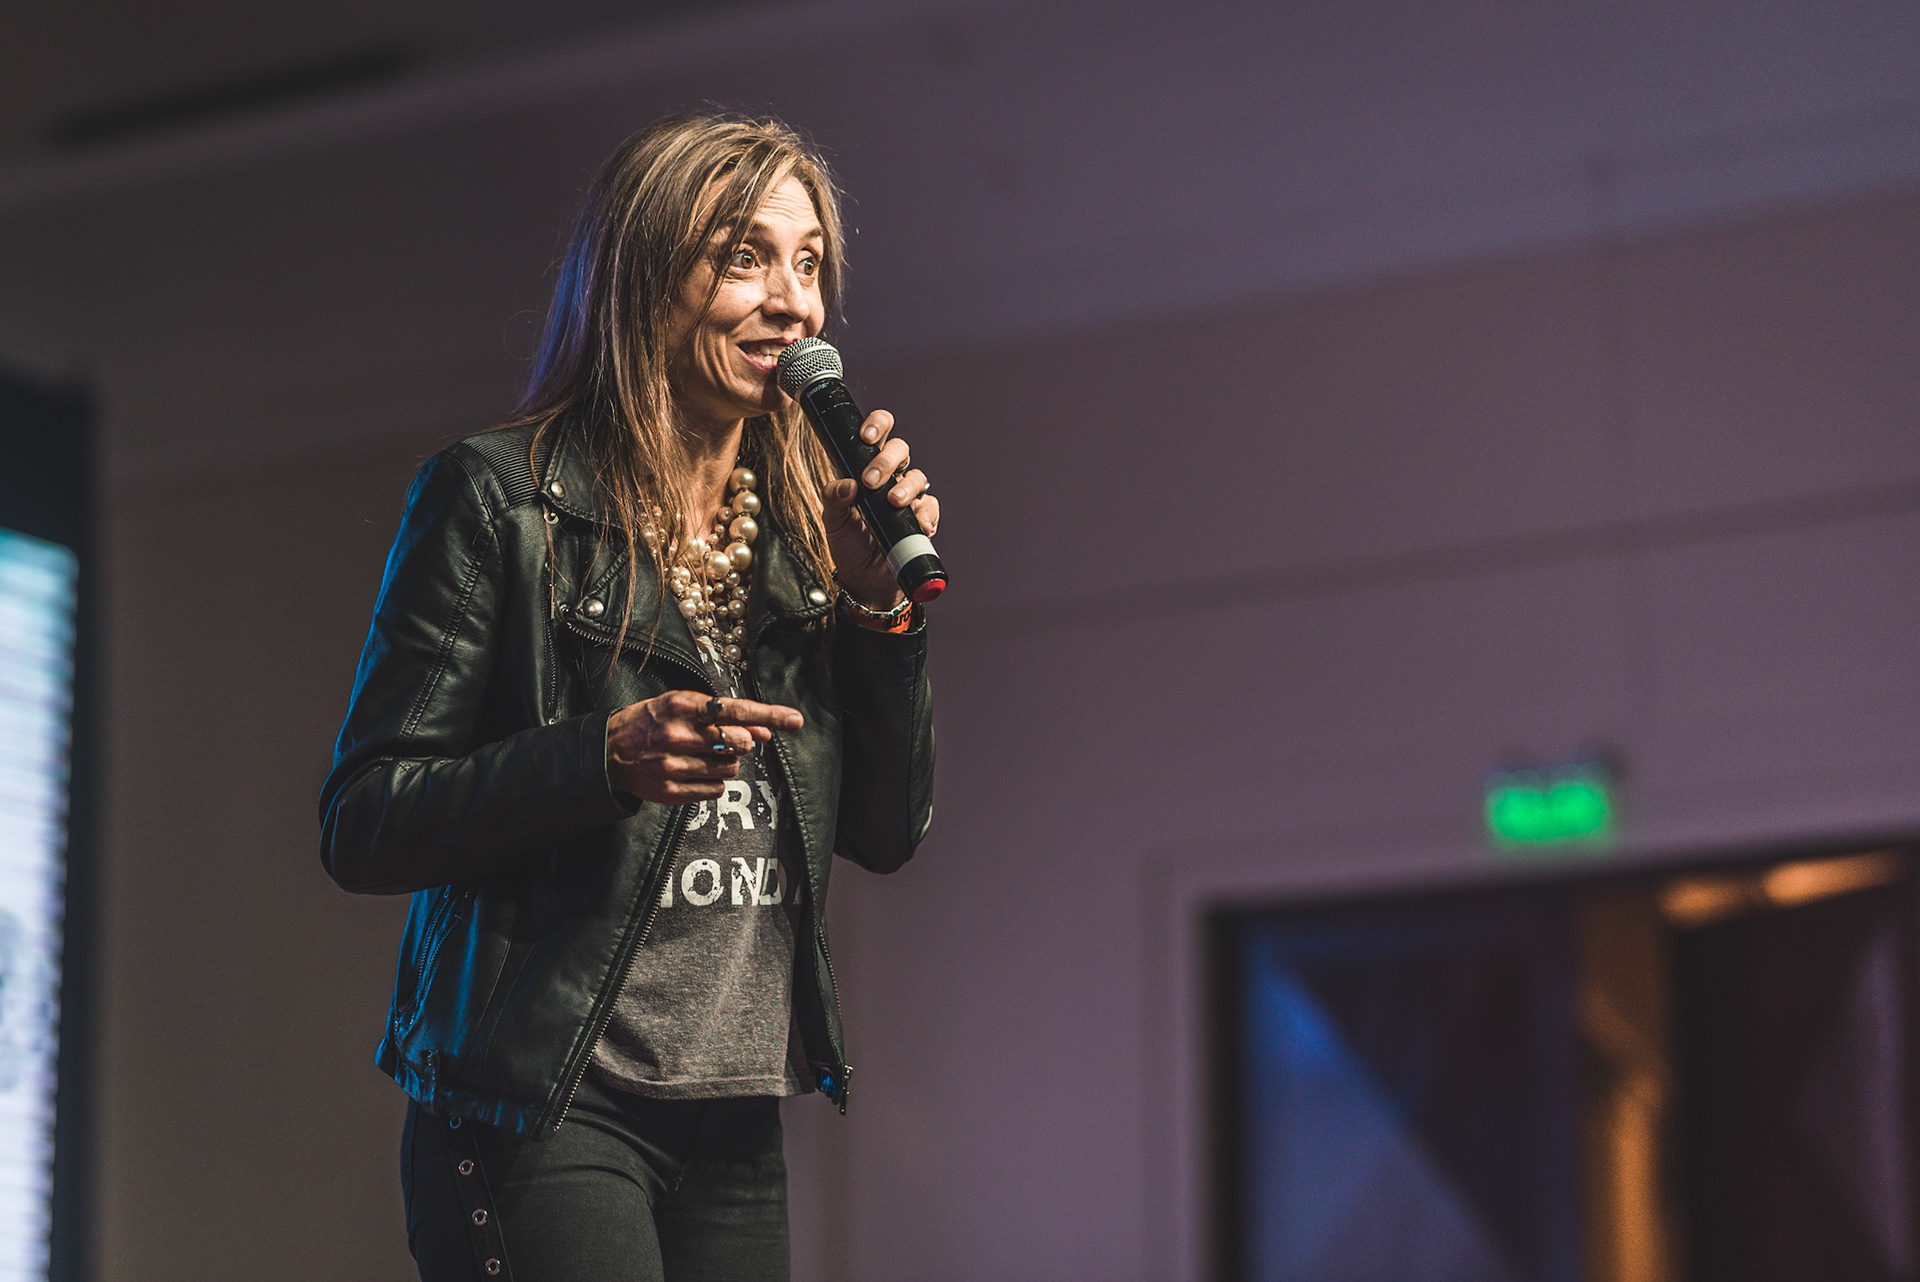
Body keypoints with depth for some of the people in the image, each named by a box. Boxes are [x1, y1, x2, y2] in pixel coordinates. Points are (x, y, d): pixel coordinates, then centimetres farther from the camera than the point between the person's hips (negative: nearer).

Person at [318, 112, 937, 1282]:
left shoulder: (799, 530, 13)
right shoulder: (497, 498, -3)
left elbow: (888, 833, 11)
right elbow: (361, 824, -8)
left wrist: (881, 604, -2)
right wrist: (604, 757, -22)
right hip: (543, 1108, -5)